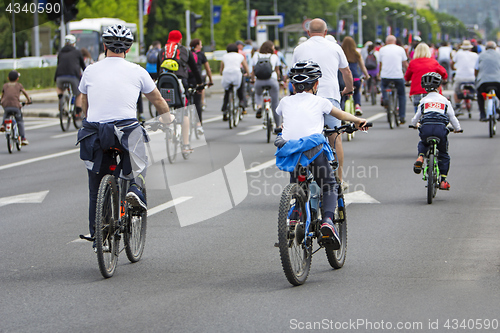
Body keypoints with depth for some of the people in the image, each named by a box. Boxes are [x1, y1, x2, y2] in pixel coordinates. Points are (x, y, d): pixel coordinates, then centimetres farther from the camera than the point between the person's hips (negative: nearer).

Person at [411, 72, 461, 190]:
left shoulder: (424, 101, 15)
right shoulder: (444, 100, 15)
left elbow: (416, 118, 20)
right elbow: (452, 117, 16)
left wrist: (414, 124, 44)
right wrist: (457, 128, 35)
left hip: (426, 128, 1)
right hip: (440, 129, -1)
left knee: (422, 144, 34)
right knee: (443, 155, 17)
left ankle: (420, 158, 4)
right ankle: (443, 180, 10)